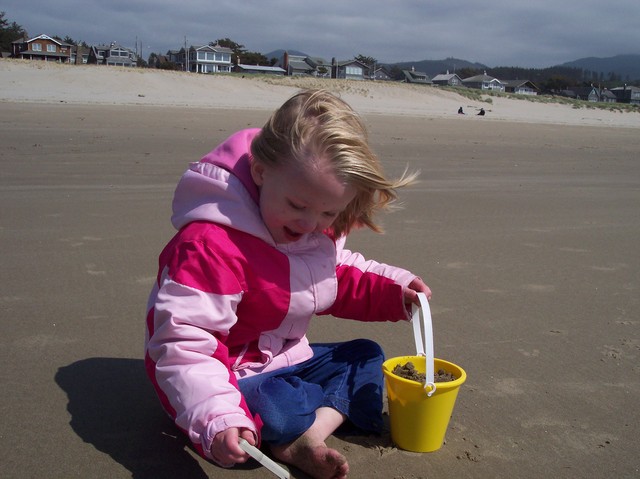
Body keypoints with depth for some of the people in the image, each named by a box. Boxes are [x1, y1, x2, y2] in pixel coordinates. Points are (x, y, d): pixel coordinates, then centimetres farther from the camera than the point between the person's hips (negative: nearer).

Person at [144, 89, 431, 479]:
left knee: (367, 356, 7)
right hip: (233, 379, -9)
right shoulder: (211, 245, -32)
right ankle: (339, 408, -2)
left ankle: (305, 437, -17)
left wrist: (393, 289, -3)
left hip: (283, 361, 9)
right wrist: (217, 418, -47)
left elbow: (342, 277, 16)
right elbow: (182, 341, -34)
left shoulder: (318, 230, -3)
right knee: (275, 411, -37)